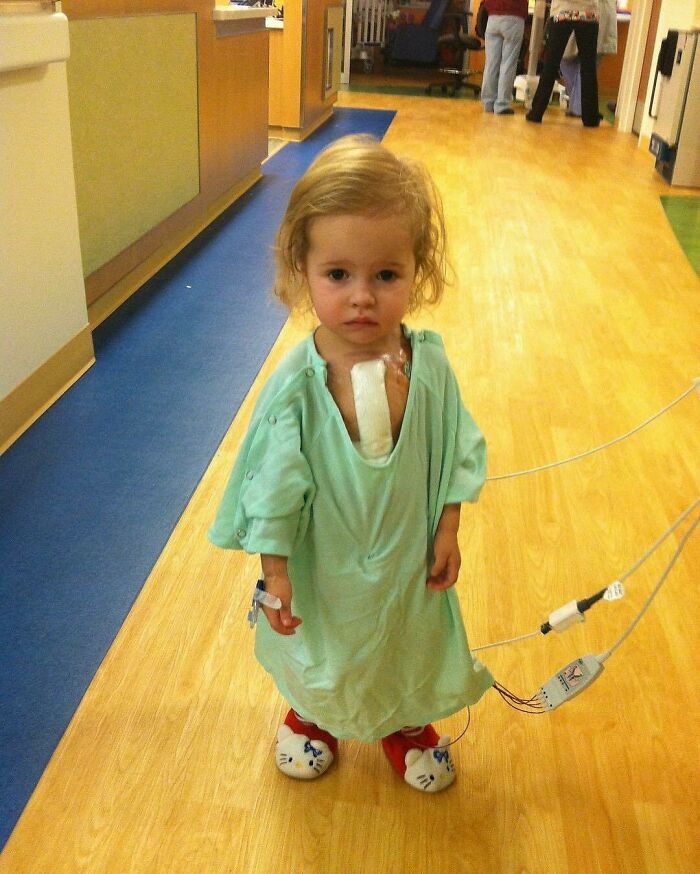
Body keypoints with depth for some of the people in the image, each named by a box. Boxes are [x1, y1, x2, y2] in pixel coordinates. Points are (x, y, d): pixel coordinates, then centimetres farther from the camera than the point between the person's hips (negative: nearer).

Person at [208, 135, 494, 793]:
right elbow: (274, 486, -17)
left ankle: (408, 725, 59)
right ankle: (310, 718, 60)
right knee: (316, 653, 26)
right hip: (323, 564, -1)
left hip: (408, 558, 2)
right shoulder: (296, 384, -27)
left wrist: (447, 533, -4)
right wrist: (275, 573, -11)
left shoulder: (429, 367, -20)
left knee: (408, 646, 27)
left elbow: (457, 456, -5)